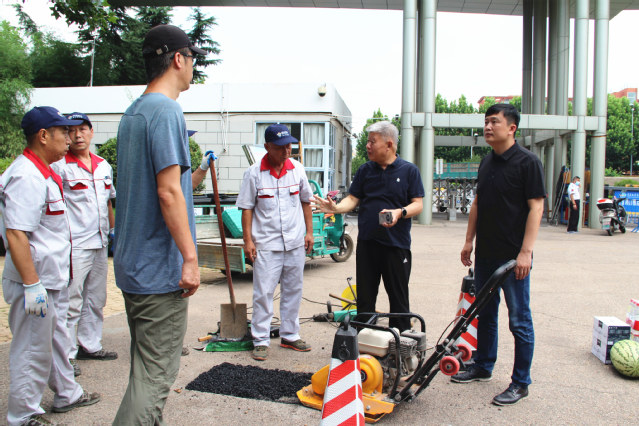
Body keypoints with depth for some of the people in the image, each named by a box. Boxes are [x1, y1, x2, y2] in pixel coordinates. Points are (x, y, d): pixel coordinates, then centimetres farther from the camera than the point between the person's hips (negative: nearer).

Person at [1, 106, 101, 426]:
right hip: (35, 283, -11)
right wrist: (31, 285, -27)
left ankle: (67, 394, 38)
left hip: (52, 279, 11)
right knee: (32, 351, 3)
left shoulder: (43, 172, 13)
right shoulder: (26, 177, -21)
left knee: (56, 340, 22)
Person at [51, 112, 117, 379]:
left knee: (96, 299, 16)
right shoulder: (60, 166, -8)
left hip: (100, 243, 7)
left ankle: (90, 345, 29)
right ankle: (66, 355, 9)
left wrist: (113, 230, 21)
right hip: (74, 245, -7)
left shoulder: (103, 166, 12)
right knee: (71, 302, -2)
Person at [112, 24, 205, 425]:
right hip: (161, 269, -10)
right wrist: (190, 257, -18)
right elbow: (168, 192, -21)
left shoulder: (133, 112, 14)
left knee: (147, 368, 20)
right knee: (156, 375, -1)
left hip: (133, 263, 10)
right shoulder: (166, 111, -15)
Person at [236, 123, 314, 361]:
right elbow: (247, 208, -3)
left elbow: (306, 202, 13)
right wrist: (248, 240, -7)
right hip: (266, 245, -3)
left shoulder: (297, 169, 5)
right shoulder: (254, 173, -5)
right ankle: (261, 341, 11)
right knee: (263, 294, -1)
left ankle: (290, 336, 25)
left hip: (295, 243, 4)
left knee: (293, 291, 12)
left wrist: (309, 232, 9)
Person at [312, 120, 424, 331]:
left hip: (396, 244, -3)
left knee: (399, 297, 5)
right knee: (365, 296, 11)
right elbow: (353, 199, 7)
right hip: (367, 242, 3)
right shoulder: (365, 170, 10)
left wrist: (400, 212, -23)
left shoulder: (409, 170, 0)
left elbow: (418, 204, -3)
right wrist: (336, 208, -13)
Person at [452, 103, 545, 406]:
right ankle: (483, 367, 32)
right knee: (485, 314, 17)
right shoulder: (487, 162, 12)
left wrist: (525, 251, -21)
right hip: (486, 253, 8)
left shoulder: (527, 162, -10)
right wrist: (469, 240, 13)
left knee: (519, 320, 3)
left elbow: (536, 207, -15)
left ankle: (520, 383, 15)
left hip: (513, 256, -7)